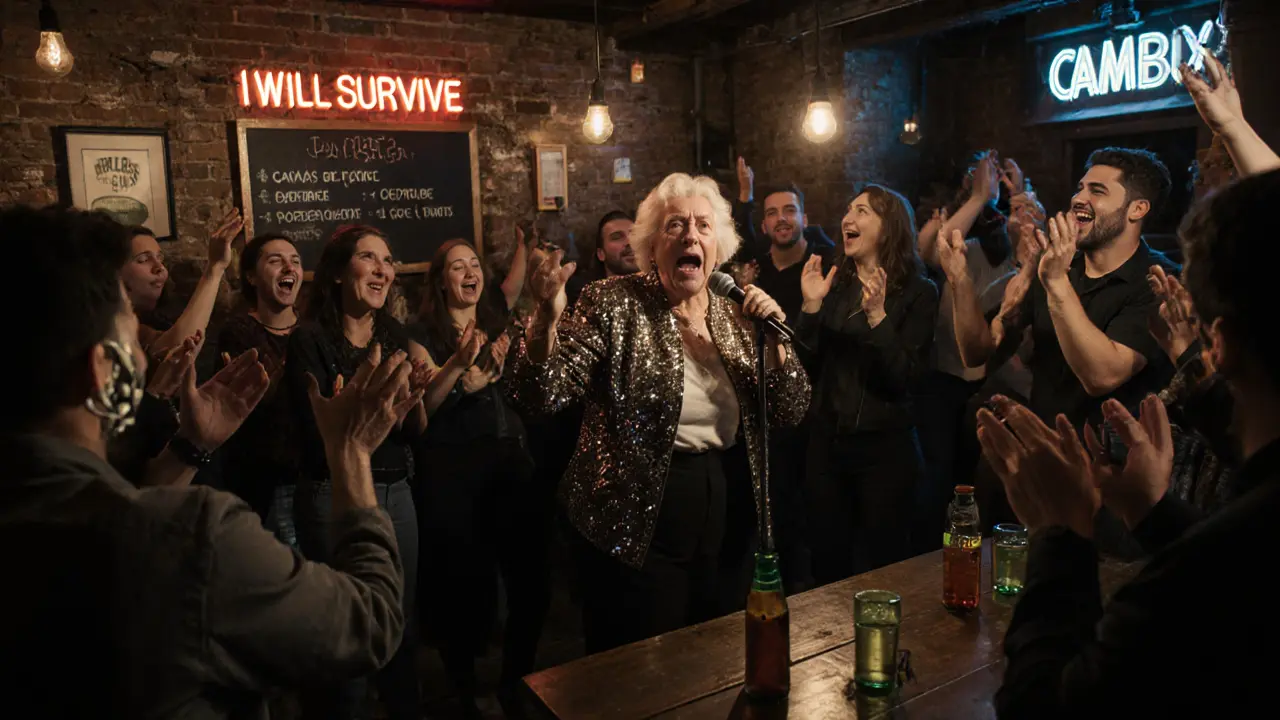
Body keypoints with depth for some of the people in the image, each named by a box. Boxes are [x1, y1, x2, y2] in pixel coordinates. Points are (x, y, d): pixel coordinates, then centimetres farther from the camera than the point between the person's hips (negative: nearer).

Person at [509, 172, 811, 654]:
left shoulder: (734, 315, 5)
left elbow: (790, 412, 4)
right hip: (638, 530, -4)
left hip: (729, 525, 5)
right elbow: (542, 396, -15)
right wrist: (547, 317, -32)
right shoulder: (613, 304, -8)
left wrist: (774, 338, -11)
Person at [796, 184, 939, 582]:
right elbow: (807, 367, 2)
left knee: (880, 571, 8)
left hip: (885, 448, -4)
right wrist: (811, 306, -9)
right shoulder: (835, 286, 7)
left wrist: (877, 316, -23)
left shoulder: (918, 293, -5)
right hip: (827, 445, 4)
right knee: (827, 567, 13)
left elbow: (904, 379, -14)